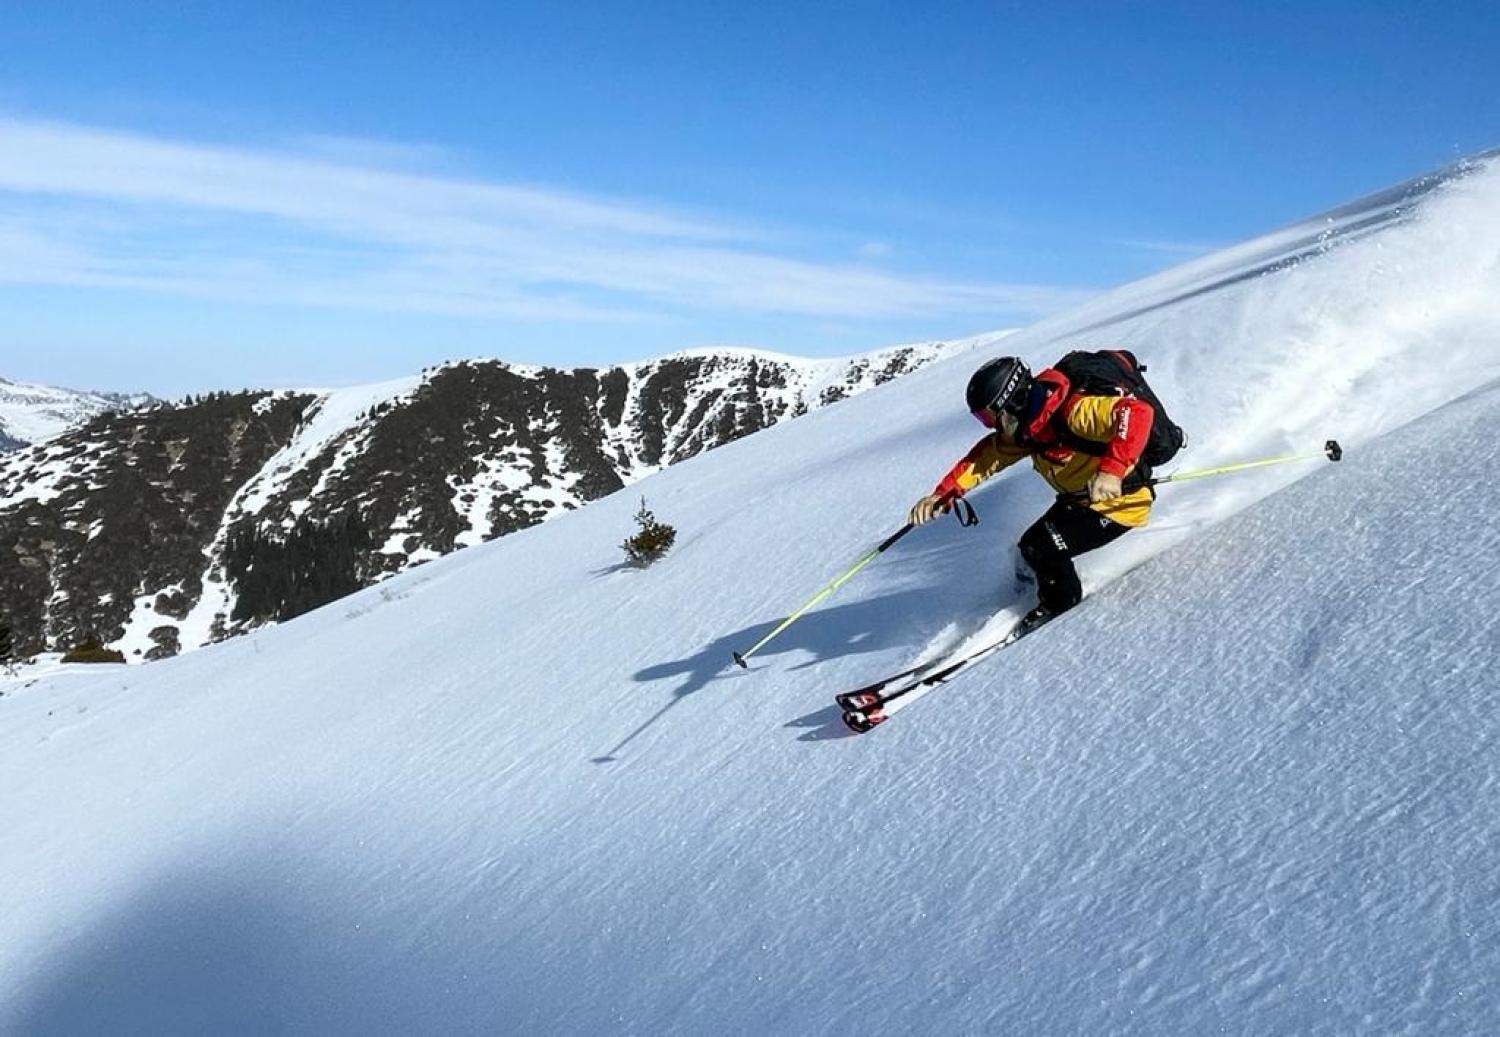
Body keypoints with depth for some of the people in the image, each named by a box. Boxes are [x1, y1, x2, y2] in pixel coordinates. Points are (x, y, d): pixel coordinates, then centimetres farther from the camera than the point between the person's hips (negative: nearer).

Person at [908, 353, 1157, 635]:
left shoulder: (1075, 411, -32)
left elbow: (1138, 412, -41)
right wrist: (943, 493, -10)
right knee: (1030, 545, 5)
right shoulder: (1024, 428, -5)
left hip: (1121, 503, -8)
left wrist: (1112, 470, -52)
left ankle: (1060, 606, 11)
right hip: (1078, 501, 8)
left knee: (1041, 549, -14)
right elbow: (986, 457, 2)